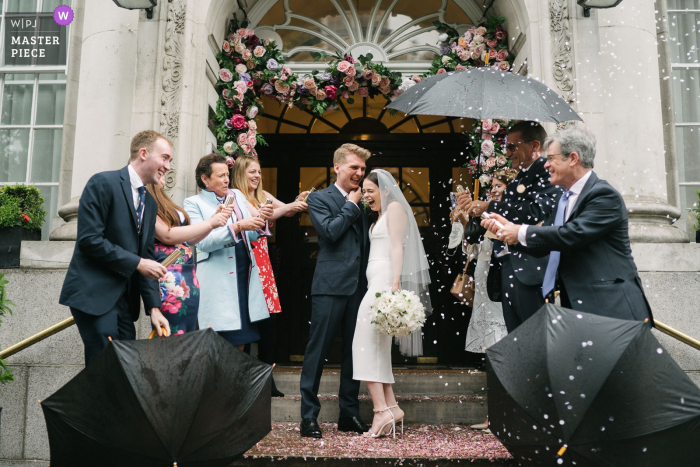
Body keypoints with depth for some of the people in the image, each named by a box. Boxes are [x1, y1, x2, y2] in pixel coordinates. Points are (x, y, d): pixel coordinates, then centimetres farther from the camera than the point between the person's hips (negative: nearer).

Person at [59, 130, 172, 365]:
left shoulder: (150, 203, 16)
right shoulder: (103, 183, -8)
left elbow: (147, 255, 13)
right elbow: (90, 239, -17)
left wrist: (154, 307, 5)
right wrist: (137, 263, -13)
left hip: (126, 299, 8)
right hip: (95, 294, -8)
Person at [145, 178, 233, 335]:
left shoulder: (161, 200, 19)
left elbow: (187, 240, 19)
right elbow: (167, 235, -15)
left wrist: (216, 219, 8)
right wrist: (210, 223, -8)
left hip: (188, 276, 9)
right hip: (169, 278, -9)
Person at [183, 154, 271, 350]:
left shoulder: (237, 195, 14)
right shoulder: (193, 203, -2)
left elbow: (251, 236, 15)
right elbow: (202, 242, -14)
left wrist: (261, 221, -6)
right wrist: (237, 226, -21)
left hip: (245, 275, 5)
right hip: (218, 280, -5)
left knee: (240, 341, 8)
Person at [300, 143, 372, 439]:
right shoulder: (319, 199, 2)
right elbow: (331, 231, -13)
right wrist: (352, 204, -3)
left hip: (359, 286, 6)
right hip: (331, 285, -6)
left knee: (353, 351, 11)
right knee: (318, 350, -1)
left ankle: (349, 413, 21)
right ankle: (308, 416, 8)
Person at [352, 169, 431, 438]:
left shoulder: (394, 207, -2)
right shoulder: (381, 214, 25)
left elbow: (397, 248, -13)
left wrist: (395, 285, -23)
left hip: (385, 281, -10)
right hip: (377, 283, 10)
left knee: (367, 343, -14)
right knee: (377, 347, 8)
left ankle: (382, 410, -16)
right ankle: (391, 408, 11)